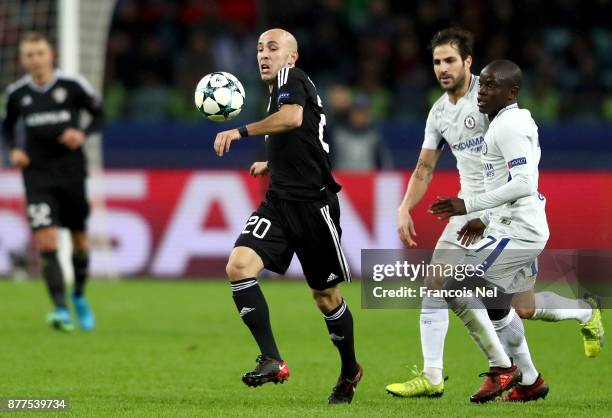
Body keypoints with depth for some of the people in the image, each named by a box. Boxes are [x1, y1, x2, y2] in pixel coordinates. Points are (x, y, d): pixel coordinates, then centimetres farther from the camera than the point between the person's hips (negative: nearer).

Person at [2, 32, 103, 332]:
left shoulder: (73, 85, -6)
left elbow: (98, 115, 5)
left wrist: (83, 133, -14)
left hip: (71, 172, 0)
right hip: (37, 175, 0)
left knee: (79, 239, 12)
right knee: (46, 242, -15)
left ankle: (79, 295, 38)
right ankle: (60, 309, -18)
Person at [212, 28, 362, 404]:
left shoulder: (291, 78, -6)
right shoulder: (278, 91, 20)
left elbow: (293, 118, -29)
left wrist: (241, 132, -27)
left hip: (314, 203, -8)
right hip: (278, 203, 8)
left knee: (326, 295, 6)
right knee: (239, 266, -18)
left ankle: (350, 370, 29)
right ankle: (272, 361, -19)